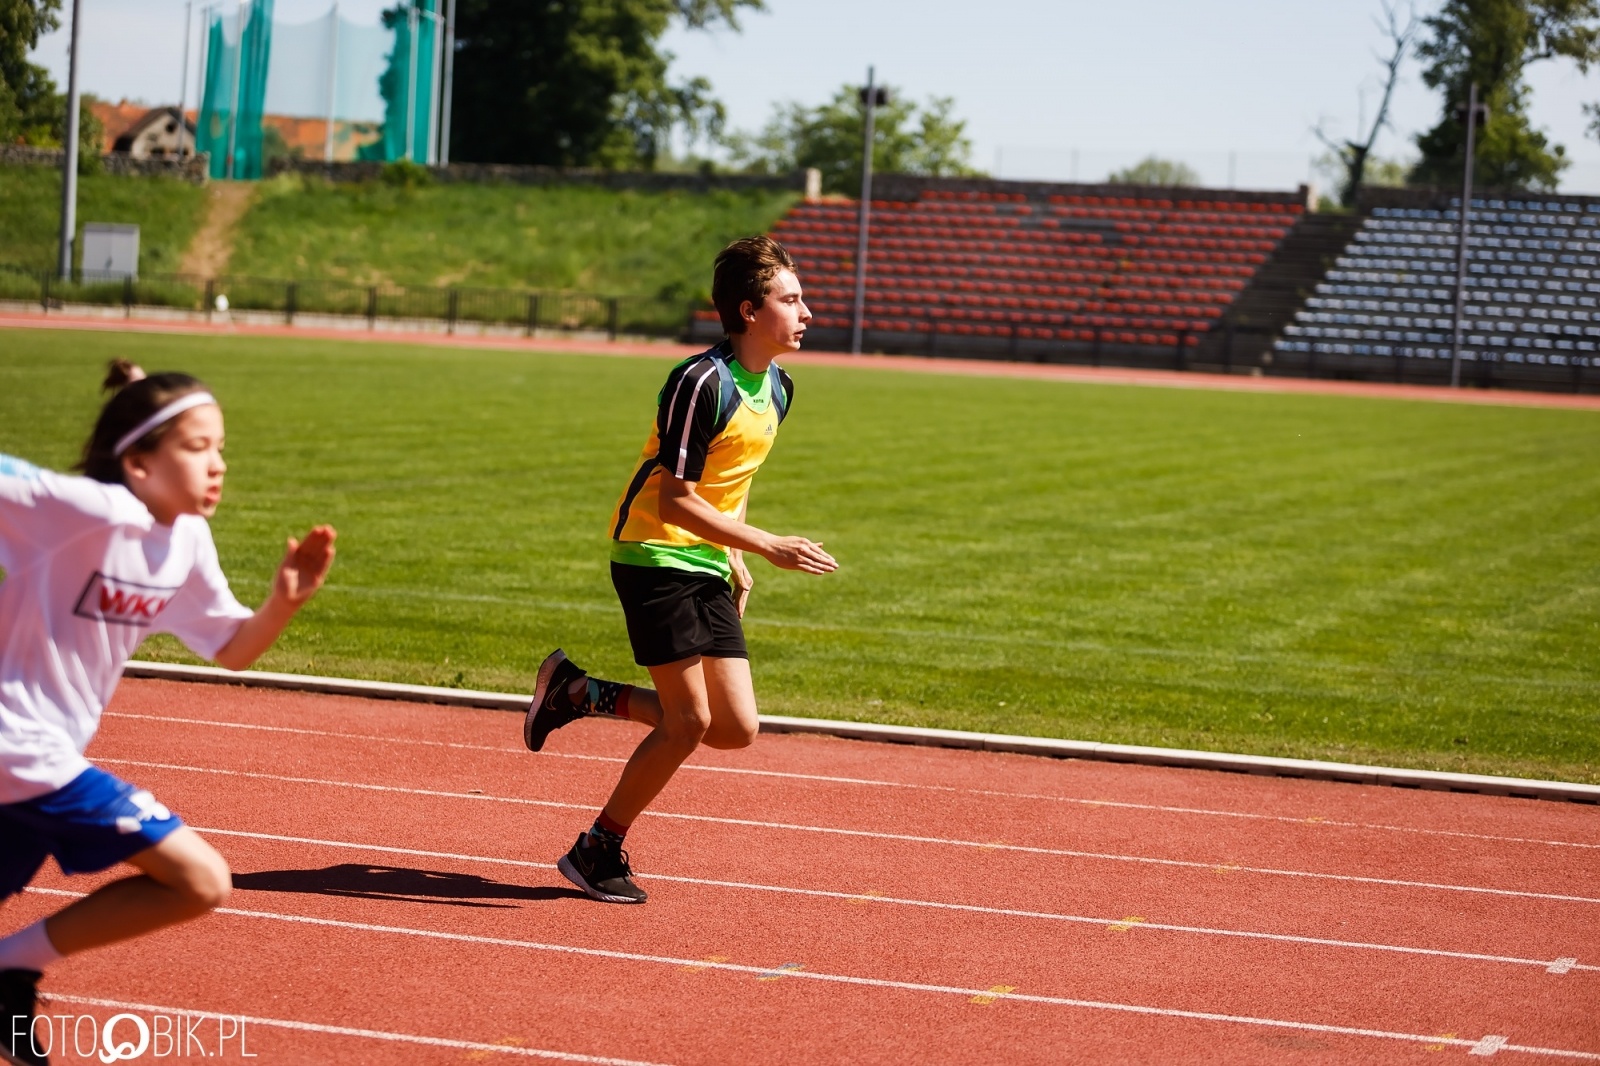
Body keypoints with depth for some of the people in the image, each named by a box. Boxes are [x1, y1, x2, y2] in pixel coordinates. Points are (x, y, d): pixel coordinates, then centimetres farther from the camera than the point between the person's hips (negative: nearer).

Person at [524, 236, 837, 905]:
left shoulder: (777, 390, 9)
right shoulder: (703, 383, -18)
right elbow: (675, 502, -20)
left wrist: (736, 563, 13)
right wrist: (770, 547, -22)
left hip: (705, 568, 8)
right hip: (653, 555, -8)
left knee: (737, 728, 1)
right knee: (689, 723, -10)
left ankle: (581, 694, 17)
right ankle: (598, 852, 6)